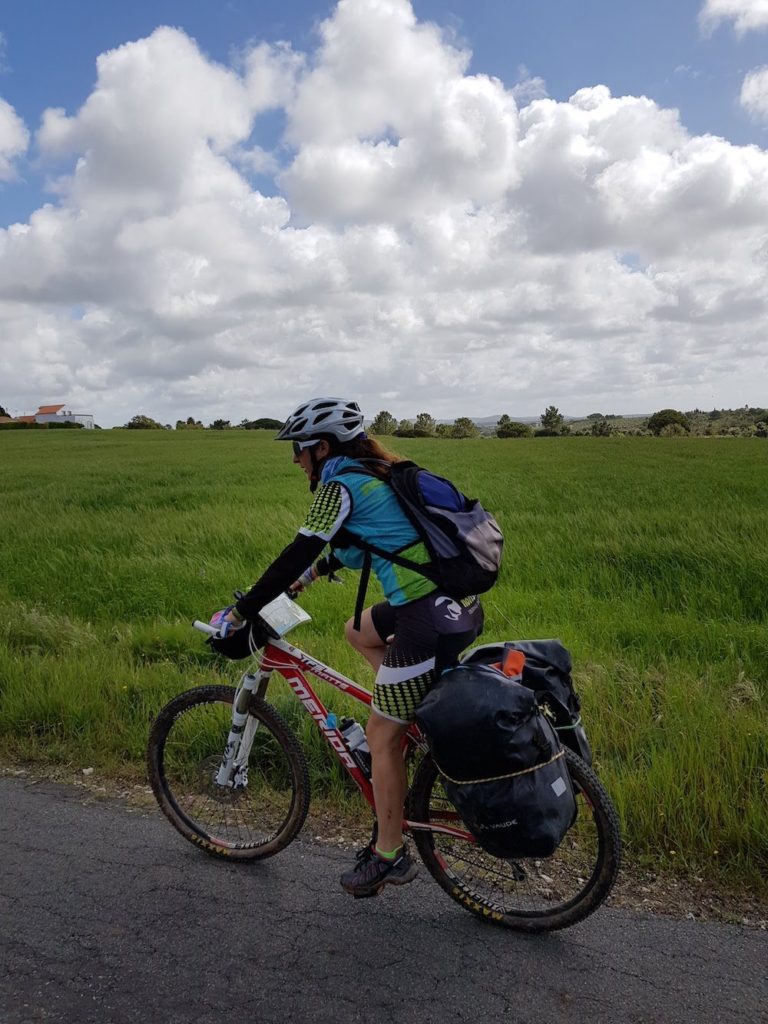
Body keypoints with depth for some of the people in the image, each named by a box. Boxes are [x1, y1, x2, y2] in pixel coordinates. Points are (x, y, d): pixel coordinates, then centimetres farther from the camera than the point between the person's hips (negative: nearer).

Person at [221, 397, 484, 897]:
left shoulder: (340, 486, -10)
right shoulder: (378, 476, 16)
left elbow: (297, 555, -12)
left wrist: (242, 611, -3)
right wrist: (311, 574, 38)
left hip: (429, 621, -9)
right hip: (461, 603, 9)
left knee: (382, 734, 6)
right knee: (359, 630, 30)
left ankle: (390, 856, 23)